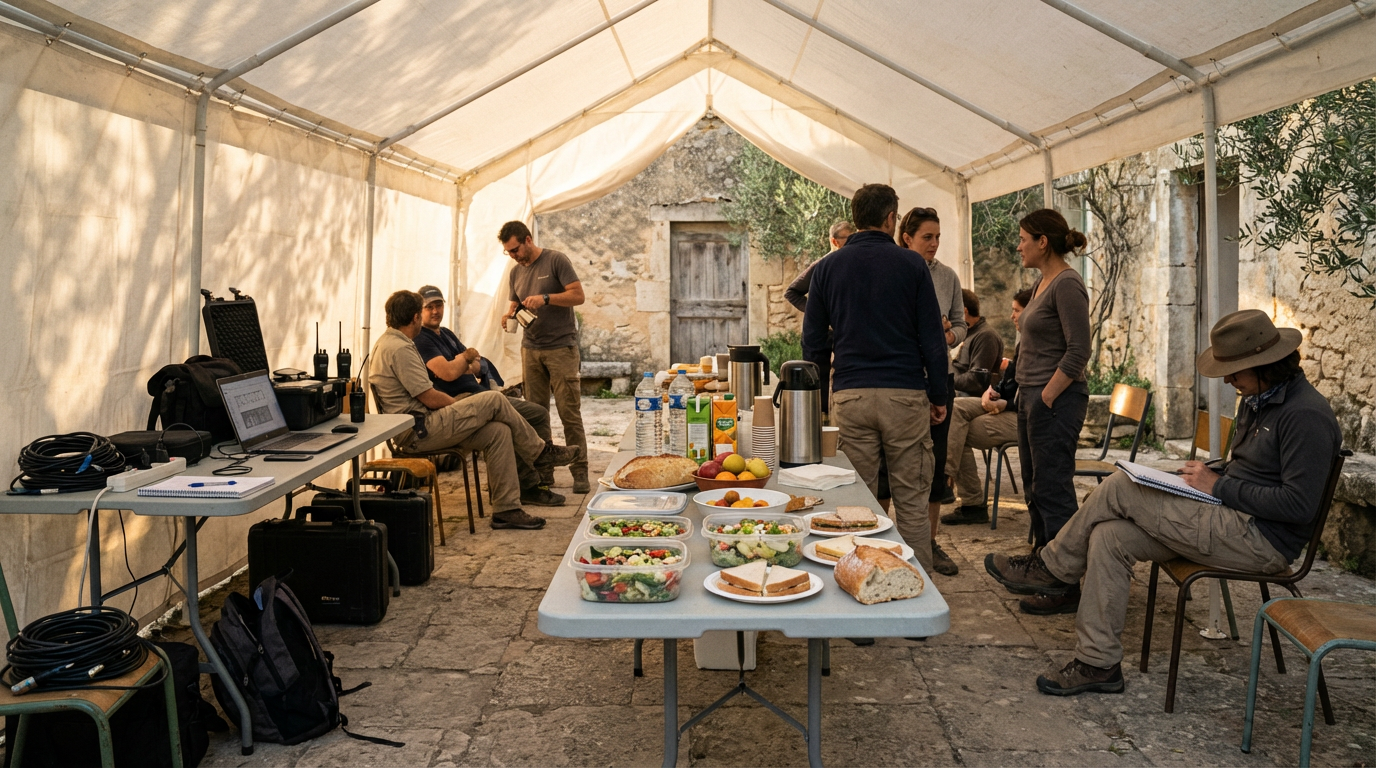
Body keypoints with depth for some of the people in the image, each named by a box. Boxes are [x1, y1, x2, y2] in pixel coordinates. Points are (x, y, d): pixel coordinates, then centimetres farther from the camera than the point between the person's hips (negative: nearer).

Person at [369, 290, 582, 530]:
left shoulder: (386, 343, 16)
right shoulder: (399, 348, -17)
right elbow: (430, 398, -18)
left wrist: (461, 406, 11)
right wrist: (464, 407, -1)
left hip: (416, 428, 10)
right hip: (418, 431, -10)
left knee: (498, 432, -1)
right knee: (494, 400, -14)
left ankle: (506, 510, 0)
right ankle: (540, 452, 4)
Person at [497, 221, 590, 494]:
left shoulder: (556, 260, -3)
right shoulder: (516, 271, 15)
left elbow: (578, 295, -9)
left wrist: (545, 298, -20)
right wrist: (510, 313, 0)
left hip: (561, 348, -5)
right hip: (531, 349, 6)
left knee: (569, 412, -5)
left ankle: (580, 472, 0)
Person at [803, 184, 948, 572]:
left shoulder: (827, 267, 7)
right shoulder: (911, 264, 0)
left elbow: (812, 340, 9)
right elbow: (931, 337, 0)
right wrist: (938, 395, 8)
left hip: (849, 395, 2)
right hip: (905, 394, -2)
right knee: (912, 503, 5)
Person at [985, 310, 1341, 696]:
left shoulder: (1305, 415, -17)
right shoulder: (1257, 400, 14)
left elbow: (1298, 504, -23)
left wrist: (1219, 486, -17)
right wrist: (1207, 472, 4)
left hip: (1261, 538, -10)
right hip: (1233, 523, 10)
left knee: (1120, 488, -17)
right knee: (1109, 536, -8)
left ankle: (1052, 567, 4)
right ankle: (1098, 663, -4)